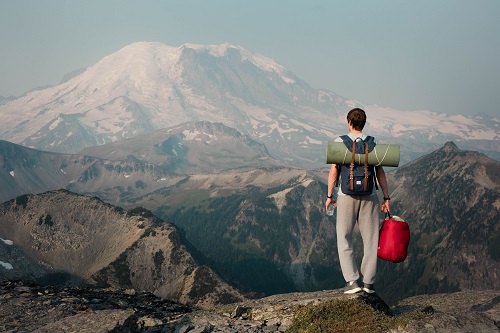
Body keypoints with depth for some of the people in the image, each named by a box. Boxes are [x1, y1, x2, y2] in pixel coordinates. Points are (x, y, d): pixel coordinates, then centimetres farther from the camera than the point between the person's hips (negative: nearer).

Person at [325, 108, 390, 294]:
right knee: (370, 240, 10)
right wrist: (386, 198, 7)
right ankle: (368, 282, 13)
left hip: (347, 196, -2)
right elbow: (380, 172, 2)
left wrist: (329, 195, 4)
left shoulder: (340, 142, -1)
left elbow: (334, 170, -5)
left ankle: (352, 281, 1)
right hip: (369, 196, 2)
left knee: (344, 239, 9)